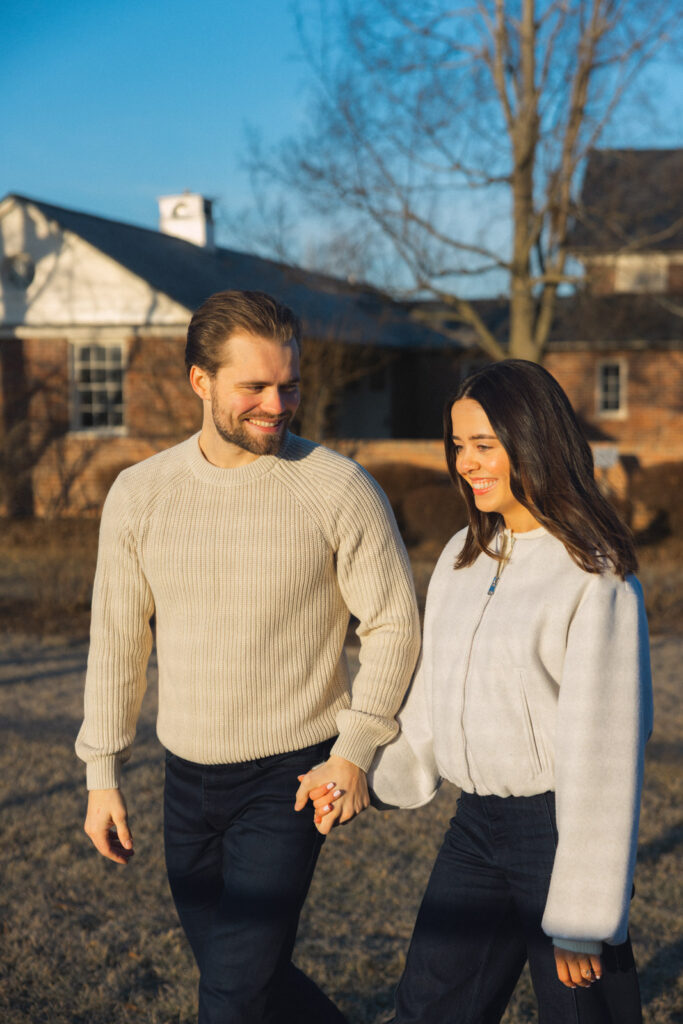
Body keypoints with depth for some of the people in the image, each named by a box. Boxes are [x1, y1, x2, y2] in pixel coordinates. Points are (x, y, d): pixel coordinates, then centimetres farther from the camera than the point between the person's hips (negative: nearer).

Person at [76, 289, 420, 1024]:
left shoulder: (339, 489, -12)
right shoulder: (138, 493, -2)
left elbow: (393, 624, -5)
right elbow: (116, 639, 6)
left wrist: (355, 749, -14)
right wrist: (102, 773, 6)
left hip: (291, 777, -4)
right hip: (185, 778, 5)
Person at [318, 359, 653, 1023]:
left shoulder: (595, 576, -15)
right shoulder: (463, 556, 7)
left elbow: (602, 750, -17)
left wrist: (581, 917, -16)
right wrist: (372, 773, 23)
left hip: (556, 824, -7)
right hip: (475, 823, 7)